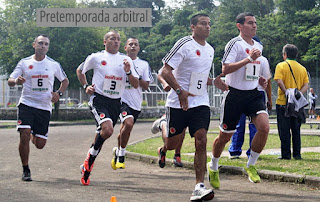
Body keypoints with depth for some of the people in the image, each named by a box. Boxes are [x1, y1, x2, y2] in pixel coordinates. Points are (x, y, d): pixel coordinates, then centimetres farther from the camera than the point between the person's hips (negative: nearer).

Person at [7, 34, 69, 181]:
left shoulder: (53, 64, 5)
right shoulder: (24, 63, 3)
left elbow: (65, 81, 18)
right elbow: (10, 80, 1)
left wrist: (58, 93, -1)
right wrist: (16, 81, -23)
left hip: (44, 107, 2)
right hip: (26, 104, -1)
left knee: (40, 144, 2)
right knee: (24, 136, -19)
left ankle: (33, 135, 40)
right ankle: (25, 170, -2)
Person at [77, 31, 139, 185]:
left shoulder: (126, 60, 9)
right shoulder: (95, 58, 2)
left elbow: (136, 85, 8)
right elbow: (81, 72, 18)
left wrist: (128, 72, -10)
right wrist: (86, 86, 3)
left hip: (116, 103, 4)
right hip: (98, 99, -4)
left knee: (102, 135, 9)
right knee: (107, 130, -27)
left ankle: (87, 167, 27)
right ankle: (90, 158, -4)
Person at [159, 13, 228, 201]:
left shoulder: (210, 50, 14)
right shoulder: (184, 44, -9)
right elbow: (166, 71, -13)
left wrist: (213, 82, 7)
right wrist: (180, 91, -26)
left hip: (200, 103, 5)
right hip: (178, 102, -5)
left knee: (201, 141, -11)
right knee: (172, 144, 3)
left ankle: (199, 187, -11)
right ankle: (162, 150, 43)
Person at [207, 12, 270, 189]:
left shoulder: (258, 46, 14)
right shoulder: (235, 44, -10)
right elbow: (225, 69, -22)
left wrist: (259, 80, 9)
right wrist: (249, 59, -27)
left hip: (253, 94, 6)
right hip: (234, 95, -5)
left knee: (264, 127, -17)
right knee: (225, 136, 4)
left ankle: (251, 165, 1)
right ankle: (213, 167, 30)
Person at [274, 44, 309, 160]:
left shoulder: (281, 66, -1)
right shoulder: (302, 68, 12)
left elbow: (279, 81, -16)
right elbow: (306, 84, 2)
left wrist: (286, 92, -18)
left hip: (283, 102, -4)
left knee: (284, 130, 0)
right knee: (296, 130, 10)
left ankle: (286, 154, -1)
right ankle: (297, 154, 9)